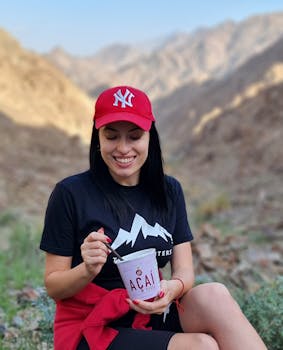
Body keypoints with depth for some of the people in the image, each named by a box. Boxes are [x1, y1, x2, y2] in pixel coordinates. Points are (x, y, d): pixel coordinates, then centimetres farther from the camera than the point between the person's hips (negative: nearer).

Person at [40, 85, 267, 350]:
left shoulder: (169, 191, 4)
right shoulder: (70, 193, -10)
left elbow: (184, 272, 1)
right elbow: (53, 287, -5)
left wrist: (173, 288, -23)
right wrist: (88, 271, -26)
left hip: (153, 316, 4)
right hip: (92, 329, -4)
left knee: (213, 294, -27)